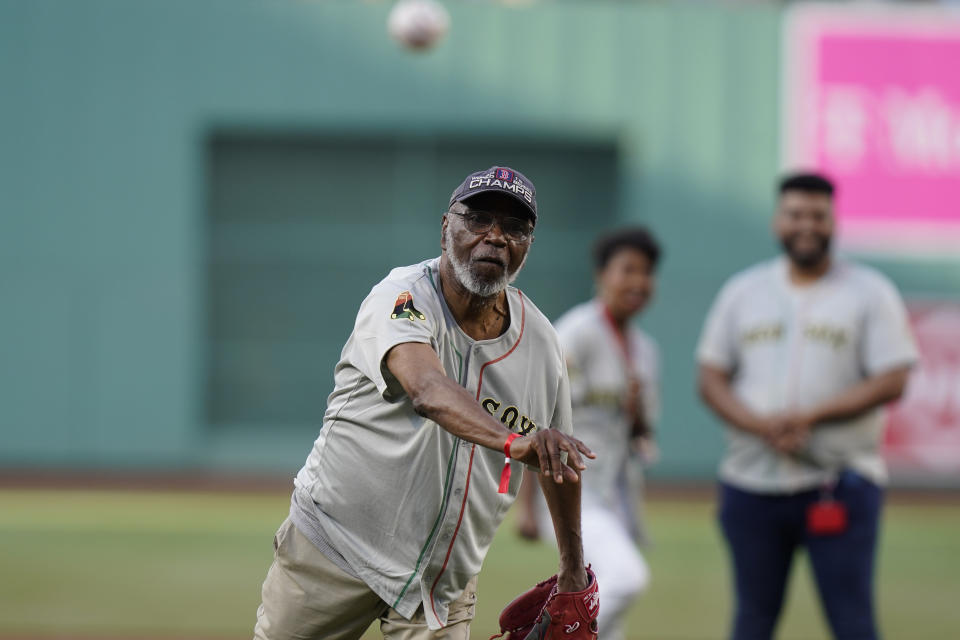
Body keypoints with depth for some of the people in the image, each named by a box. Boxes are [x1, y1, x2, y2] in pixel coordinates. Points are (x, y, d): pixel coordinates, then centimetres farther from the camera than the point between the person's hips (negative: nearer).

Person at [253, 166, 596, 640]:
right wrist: (513, 440, -57)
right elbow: (428, 392, -40)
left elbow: (557, 460, 13)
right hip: (334, 544, -4)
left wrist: (573, 571, 18)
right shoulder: (403, 298, -19)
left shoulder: (538, 339, -2)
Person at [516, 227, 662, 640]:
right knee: (627, 577, -29)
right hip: (571, 488, -8)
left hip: (618, 493, 8)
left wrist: (638, 414, 2)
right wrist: (526, 505, -17)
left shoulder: (645, 349, 13)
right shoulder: (576, 333, -10)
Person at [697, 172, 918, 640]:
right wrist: (761, 425, -13)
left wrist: (810, 416, -17)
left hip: (840, 486, -3)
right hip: (752, 485, 3)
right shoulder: (743, 291, 10)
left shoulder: (870, 292, 1)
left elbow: (891, 382, -7)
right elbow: (711, 379, 7)